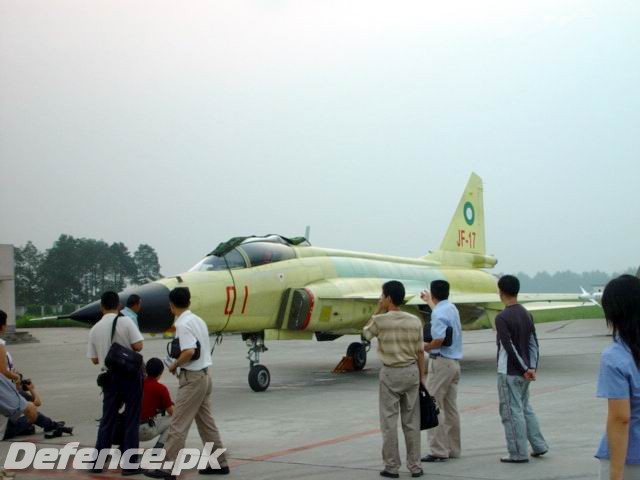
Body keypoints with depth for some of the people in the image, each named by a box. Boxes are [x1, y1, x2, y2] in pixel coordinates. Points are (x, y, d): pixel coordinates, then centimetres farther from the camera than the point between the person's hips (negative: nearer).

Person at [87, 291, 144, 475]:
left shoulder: (95, 329, 0)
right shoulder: (125, 322, -11)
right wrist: (126, 348, 4)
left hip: (111, 376, 3)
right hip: (130, 375, -3)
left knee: (107, 419, 14)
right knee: (131, 420, 5)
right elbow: (138, 346, -17)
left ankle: (97, 462, 17)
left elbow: (94, 359, 4)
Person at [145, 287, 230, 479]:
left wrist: (174, 365, -12)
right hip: (205, 375, 9)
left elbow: (189, 351, -28)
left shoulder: (183, 324, -16)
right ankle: (219, 463, 20)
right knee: (206, 422, 15)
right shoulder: (198, 320, 11)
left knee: (178, 424, -5)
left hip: (192, 378, -9)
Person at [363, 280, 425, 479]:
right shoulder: (415, 321, -2)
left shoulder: (380, 320, -11)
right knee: (411, 421, 9)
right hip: (411, 372, 3)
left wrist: (378, 310, 8)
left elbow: (366, 332, 11)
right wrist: (421, 377, 11)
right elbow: (420, 352, 2)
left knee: (389, 421, 4)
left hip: (390, 373, -3)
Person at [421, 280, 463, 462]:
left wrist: (423, 348, -9)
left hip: (441, 362, -9)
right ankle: (453, 449, 17)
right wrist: (428, 301, 54)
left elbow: (439, 340, -27)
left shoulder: (438, 313, -16)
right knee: (450, 407, 12)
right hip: (454, 362, 9)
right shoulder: (451, 308, 13)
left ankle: (438, 451, -6)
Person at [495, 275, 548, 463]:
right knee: (525, 408, 19)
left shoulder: (502, 318, -16)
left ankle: (519, 454, 3)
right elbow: (533, 343, 7)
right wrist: (532, 367, 2)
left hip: (509, 372, -8)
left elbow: (509, 347, -19)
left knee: (512, 412, -1)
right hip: (524, 371, 8)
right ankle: (539, 446, 20)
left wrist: (525, 369, -12)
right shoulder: (526, 314, 8)